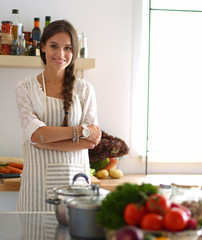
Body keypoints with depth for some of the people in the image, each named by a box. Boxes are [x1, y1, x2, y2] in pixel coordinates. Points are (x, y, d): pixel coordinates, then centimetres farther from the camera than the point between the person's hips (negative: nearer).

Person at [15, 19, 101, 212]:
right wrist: (80, 131, -12)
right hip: (38, 180, -1)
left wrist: (44, 139, -11)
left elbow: (92, 140, -3)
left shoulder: (84, 89, 7)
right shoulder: (25, 88, 4)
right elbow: (34, 133, -9)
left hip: (75, 177, 1)